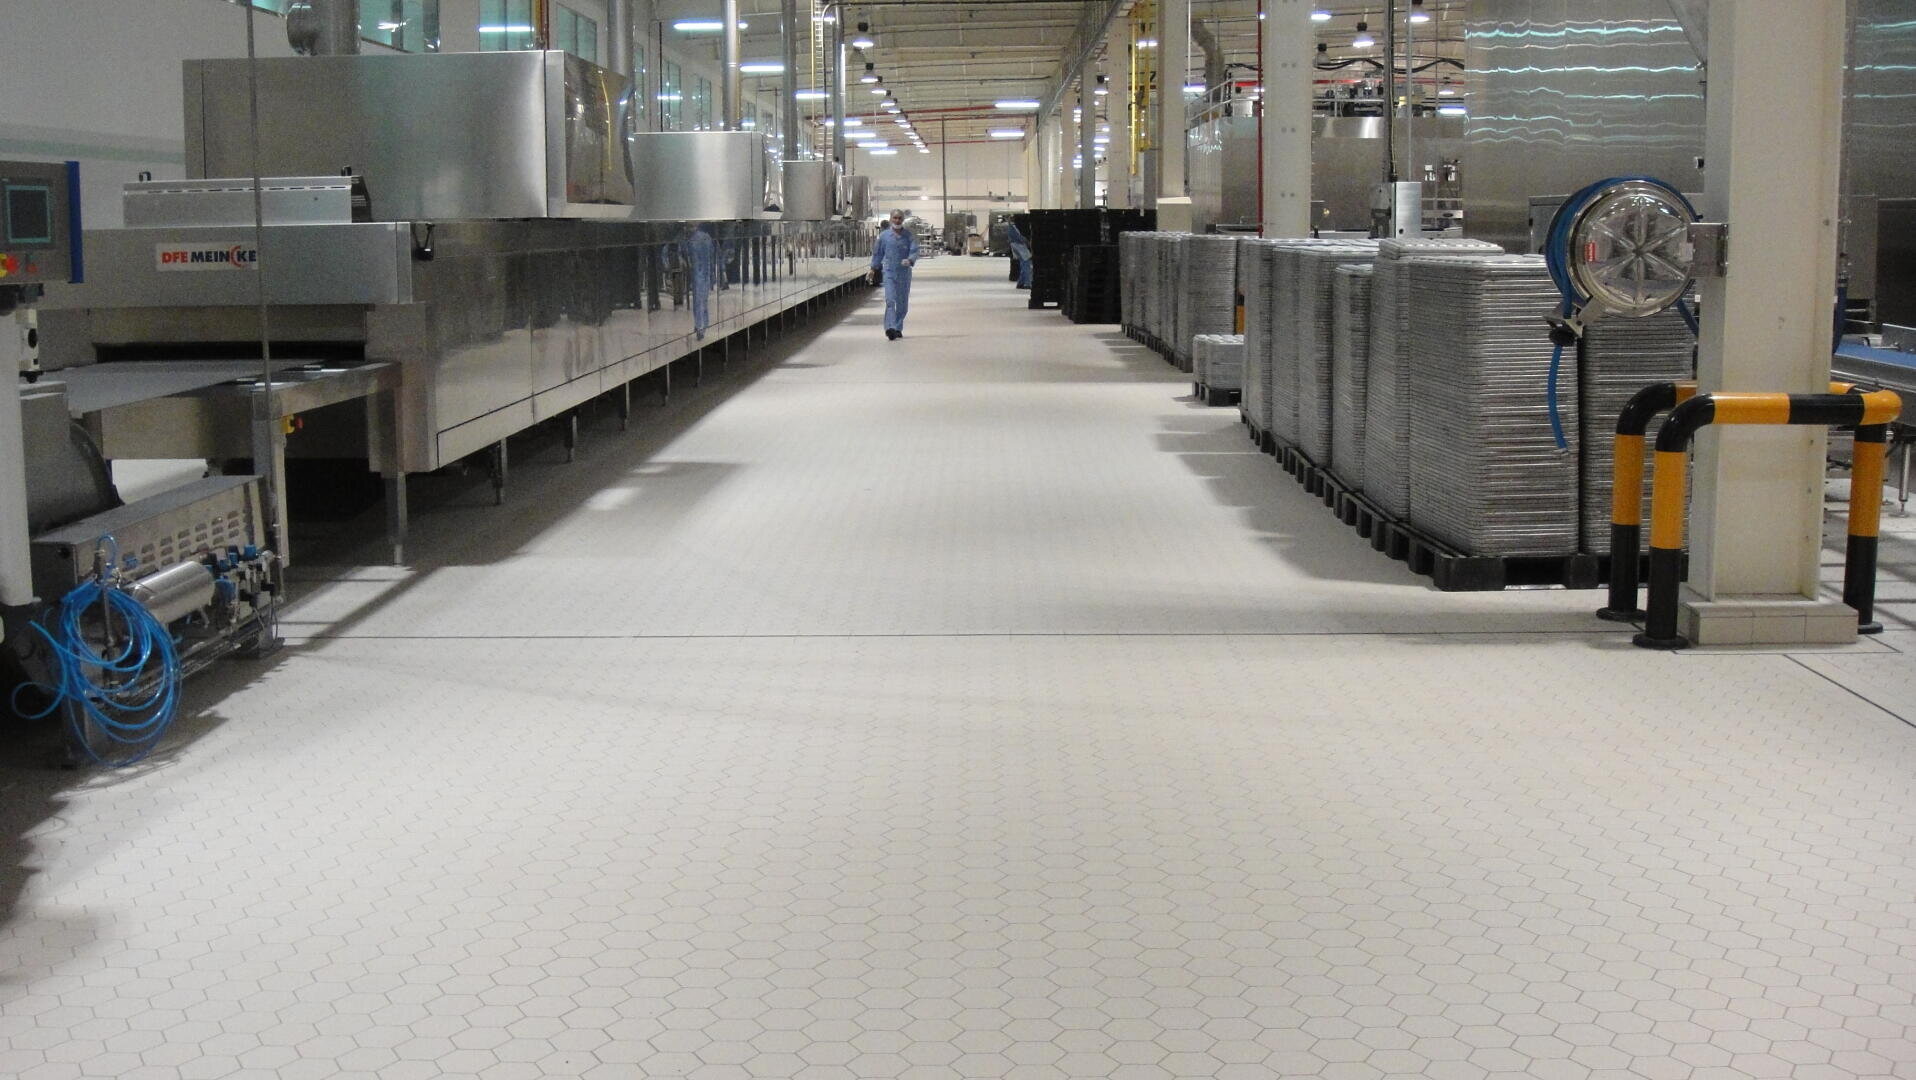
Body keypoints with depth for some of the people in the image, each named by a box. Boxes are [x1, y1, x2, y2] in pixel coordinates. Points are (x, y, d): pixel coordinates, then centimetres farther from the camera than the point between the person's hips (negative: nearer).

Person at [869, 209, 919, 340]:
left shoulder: (909, 235, 2)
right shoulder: (884, 235, 4)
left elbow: (915, 250, -8)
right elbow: (877, 252, 15)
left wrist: (910, 260, -29)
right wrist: (874, 268, 20)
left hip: (904, 272, 1)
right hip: (889, 272, -1)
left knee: (902, 303, 9)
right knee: (890, 300, -16)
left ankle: (898, 328, 22)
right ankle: (890, 328, -26)